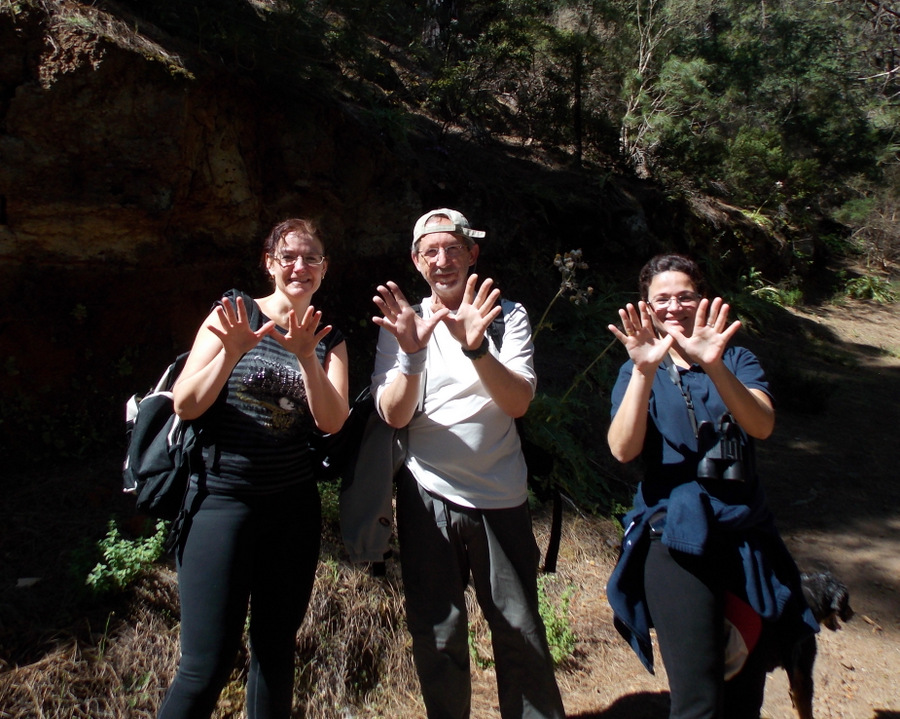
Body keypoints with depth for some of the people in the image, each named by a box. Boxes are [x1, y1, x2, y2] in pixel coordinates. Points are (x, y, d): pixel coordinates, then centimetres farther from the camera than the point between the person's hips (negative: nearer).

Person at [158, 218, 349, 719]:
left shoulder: (330, 339, 7)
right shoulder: (234, 313, -1)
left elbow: (332, 421, -7)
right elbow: (186, 405, -7)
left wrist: (306, 357, -21)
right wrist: (233, 351, -22)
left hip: (294, 507, 4)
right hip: (222, 499, -3)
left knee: (277, 647, 14)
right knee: (208, 664, -4)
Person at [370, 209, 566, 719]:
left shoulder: (507, 315, 0)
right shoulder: (402, 322, 2)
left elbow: (519, 402, -13)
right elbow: (393, 416, -9)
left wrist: (476, 348, -30)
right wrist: (412, 352, -26)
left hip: (501, 498, 0)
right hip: (429, 495, 1)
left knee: (521, 631, 10)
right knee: (437, 634, 12)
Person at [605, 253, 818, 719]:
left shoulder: (736, 359, 8)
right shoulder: (638, 371, 4)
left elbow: (762, 426, -13)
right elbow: (623, 450, -13)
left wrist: (714, 367, -29)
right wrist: (645, 372, -26)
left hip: (747, 537, 3)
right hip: (677, 543, -2)